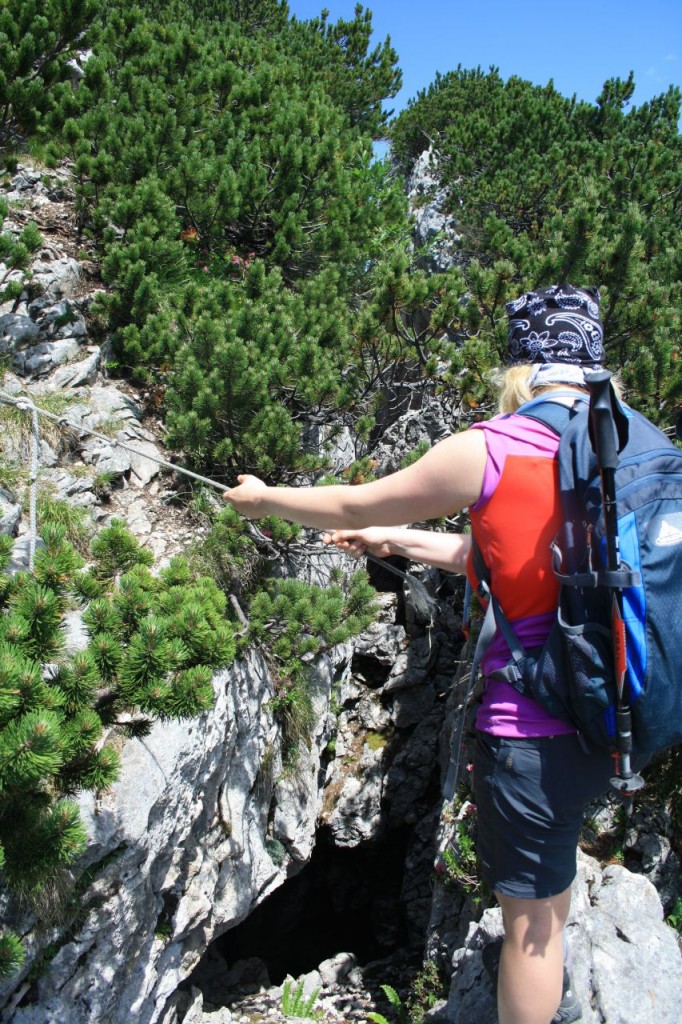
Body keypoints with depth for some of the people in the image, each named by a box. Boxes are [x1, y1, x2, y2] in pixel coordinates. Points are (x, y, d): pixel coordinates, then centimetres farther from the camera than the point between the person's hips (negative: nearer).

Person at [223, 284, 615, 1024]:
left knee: (528, 909, 12)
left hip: (530, 726, -8)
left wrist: (263, 500, 14)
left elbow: (354, 505, -5)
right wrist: (398, 541, 21)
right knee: (550, 861, 34)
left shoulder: (491, 449, -18)